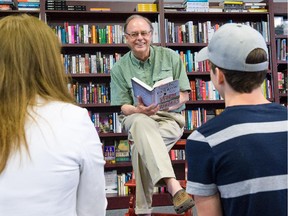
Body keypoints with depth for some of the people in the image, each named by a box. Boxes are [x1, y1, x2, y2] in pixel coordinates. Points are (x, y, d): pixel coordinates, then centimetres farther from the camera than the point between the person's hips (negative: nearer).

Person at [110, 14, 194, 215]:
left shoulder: (170, 57, 3)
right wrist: (139, 110, -22)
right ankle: (174, 187, -53)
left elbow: (184, 95, 4)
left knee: (140, 147, -34)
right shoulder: (119, 68, 4)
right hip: (137, 117, 0)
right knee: (142, 123, -41)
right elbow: (123, 106, 3)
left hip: (170, 117, 0)